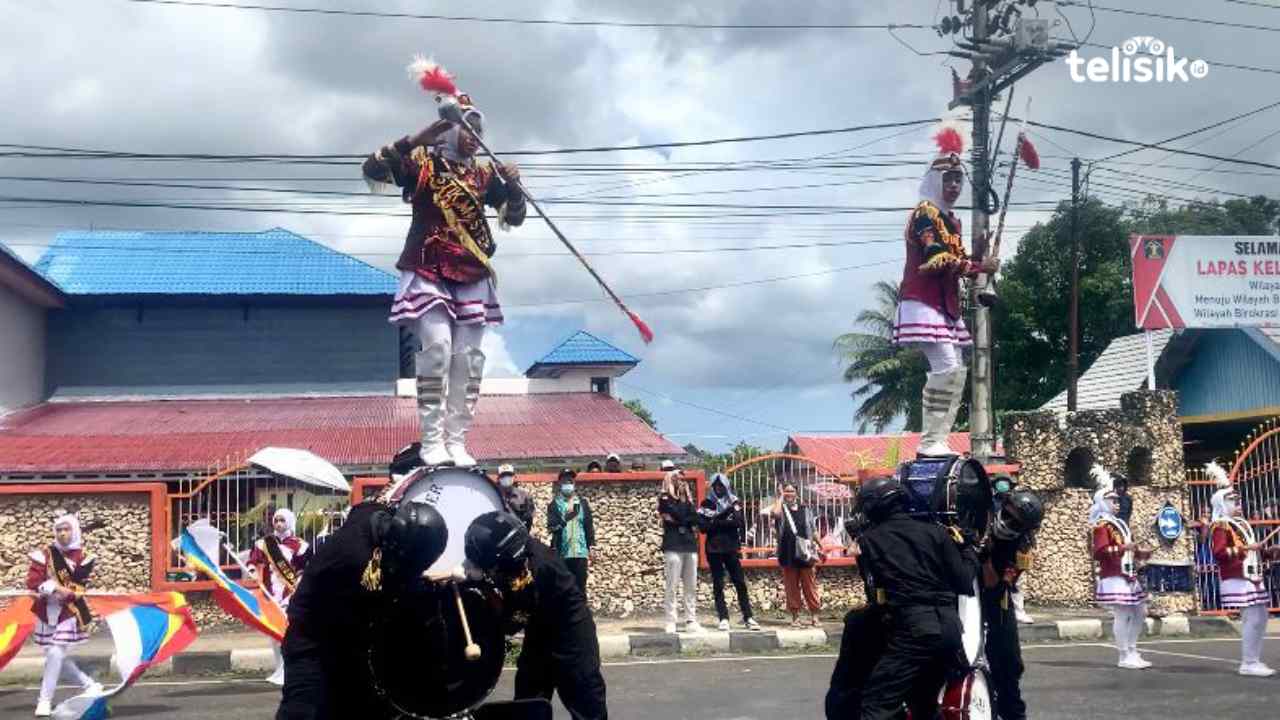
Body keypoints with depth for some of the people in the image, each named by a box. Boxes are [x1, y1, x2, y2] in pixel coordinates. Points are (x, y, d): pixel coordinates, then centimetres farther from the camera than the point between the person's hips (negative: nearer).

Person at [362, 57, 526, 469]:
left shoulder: (484, 175, 11)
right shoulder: (423, 162, 0)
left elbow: (514, 216, 13)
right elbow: (373, 169, -14)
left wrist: (513, 184, -5)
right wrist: (417, 139, -21)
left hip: (473, 277, 5)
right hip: (430, 273, -4)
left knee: (468, 359, -1)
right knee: (437, 348, -19)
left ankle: (457, 441, 3)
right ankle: (432, 440, -12)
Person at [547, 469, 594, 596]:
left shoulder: (582, 502, 11)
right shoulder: (554, 504, 5)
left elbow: (589, 525, 11)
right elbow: (551, 526, -7)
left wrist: (591, 546, 5)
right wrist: (564, 518, -23)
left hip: (580, 551, 1)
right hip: (562, 552, -1)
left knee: (580, 586, 0)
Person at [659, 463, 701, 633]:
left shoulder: (687, 498, 19)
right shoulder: (665, 499, 1)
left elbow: (695, 519, 5)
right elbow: (680, 514, -13)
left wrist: (676, 519, -4)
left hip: (690, 545, 6)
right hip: (673, 546, -6)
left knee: (691, 586, 4)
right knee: (672, 586, -7)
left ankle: (691, 621, 7)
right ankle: (671, 622, -6)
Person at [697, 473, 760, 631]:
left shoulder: (734, 503, 8)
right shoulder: (707, 504, 6)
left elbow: (738, 521, -9)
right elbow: (702, 526, -7)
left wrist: (716, 522, -11)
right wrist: (725, 522, -12)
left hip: (731, 548, 0)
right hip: (714, 550, 0)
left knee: (740, 583, -2)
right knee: (718, 585, 0)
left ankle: (748, 618, 1)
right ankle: (723, 619, 2)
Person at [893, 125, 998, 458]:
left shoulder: (952, 220, 21)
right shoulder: (925, 213, -10)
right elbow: (936, 259, -21)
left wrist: (980, 270, 2)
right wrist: (979, 267, -17)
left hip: (946, 307, 10)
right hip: (924, 304, -10)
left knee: (956, 372, 8)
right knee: (945, 367, -18)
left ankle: (938, 441, 8)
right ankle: (930, 442, -17)